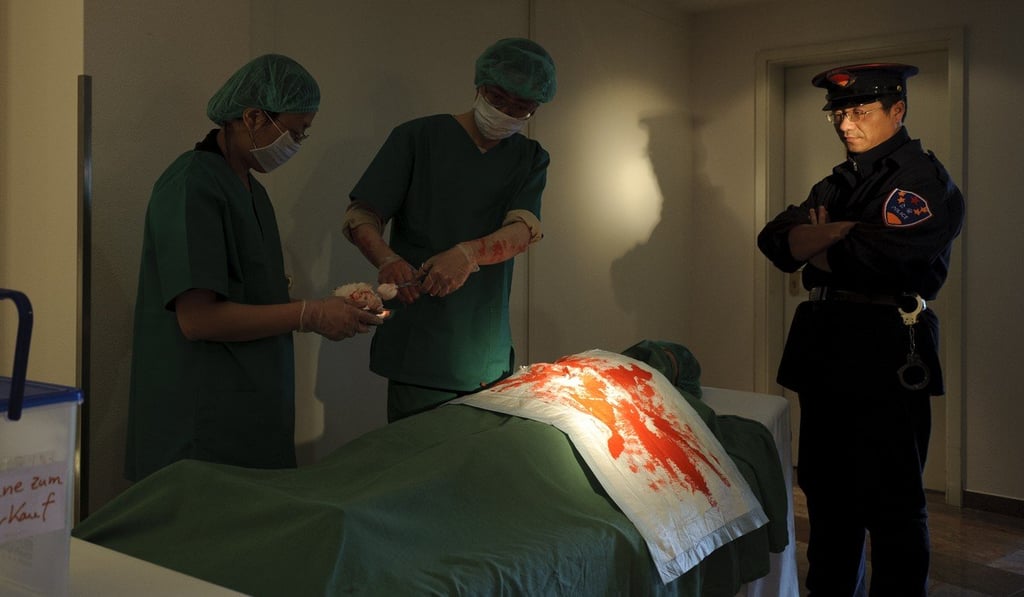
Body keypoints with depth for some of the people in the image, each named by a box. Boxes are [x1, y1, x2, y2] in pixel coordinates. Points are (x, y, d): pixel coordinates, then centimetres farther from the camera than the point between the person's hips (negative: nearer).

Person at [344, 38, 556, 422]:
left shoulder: (530, 159, 10)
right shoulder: (417, 138, 1)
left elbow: (524, 229, -8)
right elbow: (360, 216, -4)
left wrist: (469, 254, -29)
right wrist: (387, 261, -26)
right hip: (419, 346, -3)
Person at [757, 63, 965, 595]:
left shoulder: (923, 181, -6)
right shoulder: (840, 182, 19)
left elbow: (874, 257, -23)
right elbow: (775, 238, 6)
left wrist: (815, 247, -4)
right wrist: (841, 233, -12)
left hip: (886, 356, -8)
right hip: (824, 350, 8)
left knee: (891, 505, -1)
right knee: (828, 492, 16)